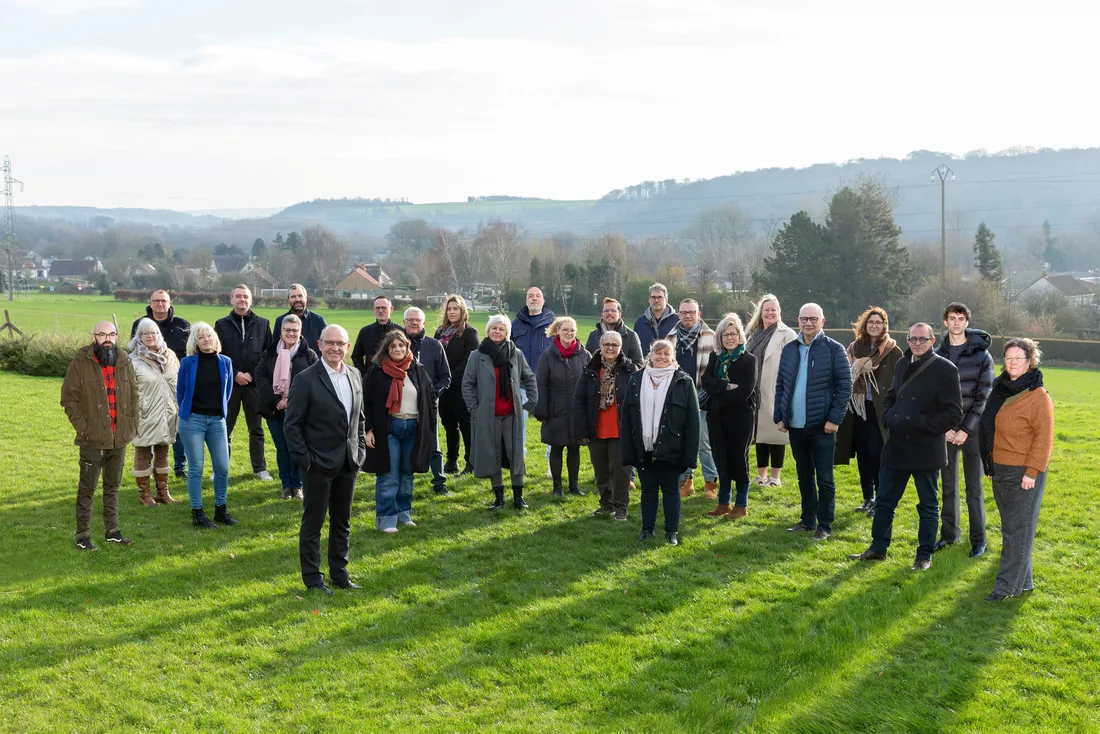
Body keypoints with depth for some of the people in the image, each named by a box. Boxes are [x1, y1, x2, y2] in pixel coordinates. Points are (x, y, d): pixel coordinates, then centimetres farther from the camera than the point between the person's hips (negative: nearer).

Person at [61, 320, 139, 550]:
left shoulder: (125, 363, 5)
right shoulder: (80, 364, -8)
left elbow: (134, 396, 13)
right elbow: (68, 398, -6)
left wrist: (132, 424, 4)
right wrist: (82, 427, -12)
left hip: (120, 438, 4)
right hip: (93, 439, -4)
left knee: (113, 485, 15)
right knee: (87, 488, 2)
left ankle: (112, 531, 24)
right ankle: (83, 536, 10)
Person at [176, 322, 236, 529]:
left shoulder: (225, 362, 2)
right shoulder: (188, 362, -5)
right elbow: (180, 391, 7)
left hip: (217, 420, 3)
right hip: (193, 419, -3)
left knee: (223, 467, 2)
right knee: (196, 467, 1)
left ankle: (220, 509, 18)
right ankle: (197, 513, 10)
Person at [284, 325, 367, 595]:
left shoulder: (355, 376, 7)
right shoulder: (306, 379, -11)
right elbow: (291, 424, -10)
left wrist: (360, 450, 9)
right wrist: (304, 459, -13)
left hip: (349, 463, 6)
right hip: (319, 464, -6)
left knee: (342, 522, 14)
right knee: (313, 523, 4)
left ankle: (339, 572, 26)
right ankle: (312, 578, 15)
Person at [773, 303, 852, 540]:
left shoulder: (834, 349, -5)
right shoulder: (789, 349, 9)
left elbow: (845, 386, -7)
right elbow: (780, 385, 13)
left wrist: (835, 419, -14)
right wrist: (779, 416, 6)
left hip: (822, 425, -5)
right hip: (795, 425, 5)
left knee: (824, 479, 2)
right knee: (804, 476, 15)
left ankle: (824, 525, 11)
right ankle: (807, 521, 25)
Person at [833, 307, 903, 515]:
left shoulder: (893, 351, -2)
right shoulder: (854, 348, 9)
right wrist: (846, 403, 5)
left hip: (880, 410, -4)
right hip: (858, 408, 4)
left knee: (876, 454, -6)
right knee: (862, 453, 8)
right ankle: (868, 498, 18)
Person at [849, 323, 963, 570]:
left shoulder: (945, 370, -11)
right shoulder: (903, 364, 8)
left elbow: (954, 413, -13)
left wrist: (920, 424, -21)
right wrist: (889, 417, 1)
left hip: (926, 450, -6)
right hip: (897, 446, 6)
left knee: (928, 505, 10)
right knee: (884, 500, 12)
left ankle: (924, 555, 21)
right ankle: (878, 548, 25)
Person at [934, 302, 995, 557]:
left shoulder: (982, 355, -4)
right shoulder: (937, 355, 5)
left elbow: (983, 397, -6)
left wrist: (966, 430, -12)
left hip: (972, 430, -3)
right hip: (945, 430, 3)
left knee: (974, 488, 1)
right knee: (948, 485, 10)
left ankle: (978, 540, 9)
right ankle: (949, 533, 21)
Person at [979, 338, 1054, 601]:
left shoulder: (1038, 396, -14)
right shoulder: (1002, 390, 11)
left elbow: (1044, 437, -16)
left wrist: (1032, 472, -18)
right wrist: (990, 462, 19)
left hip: (1024, 473, -8)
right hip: (1001, 470, 8)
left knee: (1018, 530, -3)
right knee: (1010, 527, 13)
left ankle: (1008, 585, 0)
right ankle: (1023, 581, 23)